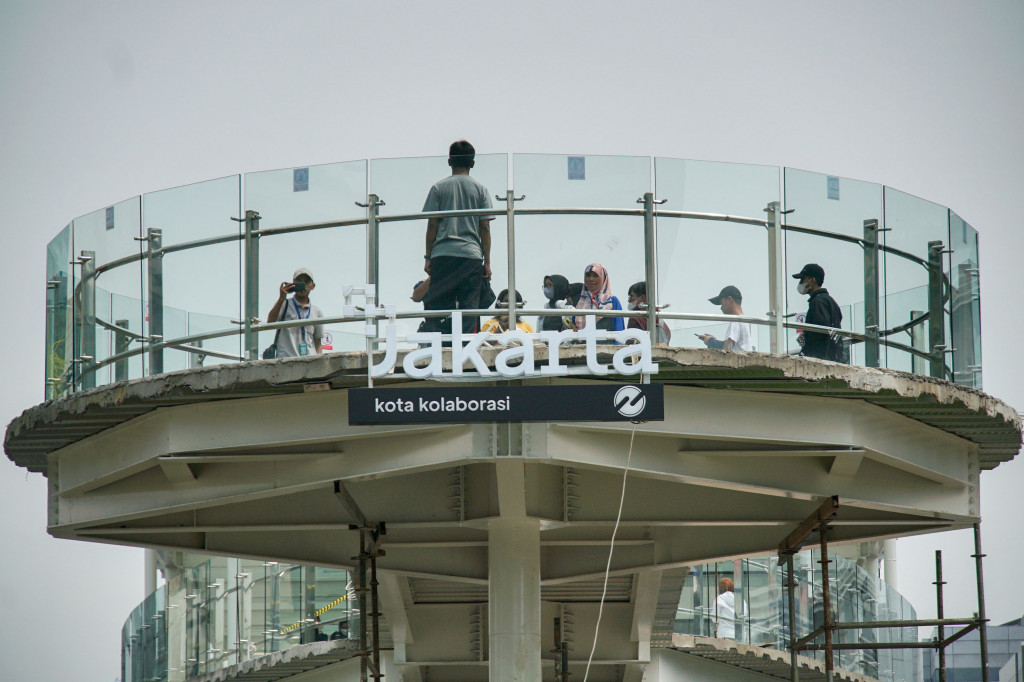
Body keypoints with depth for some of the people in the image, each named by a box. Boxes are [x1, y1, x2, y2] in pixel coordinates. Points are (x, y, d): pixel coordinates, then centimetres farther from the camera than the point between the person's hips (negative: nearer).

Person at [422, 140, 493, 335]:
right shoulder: (480, 189, 7)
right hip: (472, 255, 1)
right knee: (469, 308, 1)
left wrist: (428, 257, 7)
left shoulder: (439, 187, 4)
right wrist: (487, 261, 8)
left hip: (442, 254, -1)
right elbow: (485, 227, 5)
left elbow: (432, 225, 2)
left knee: (441, 307, 1)